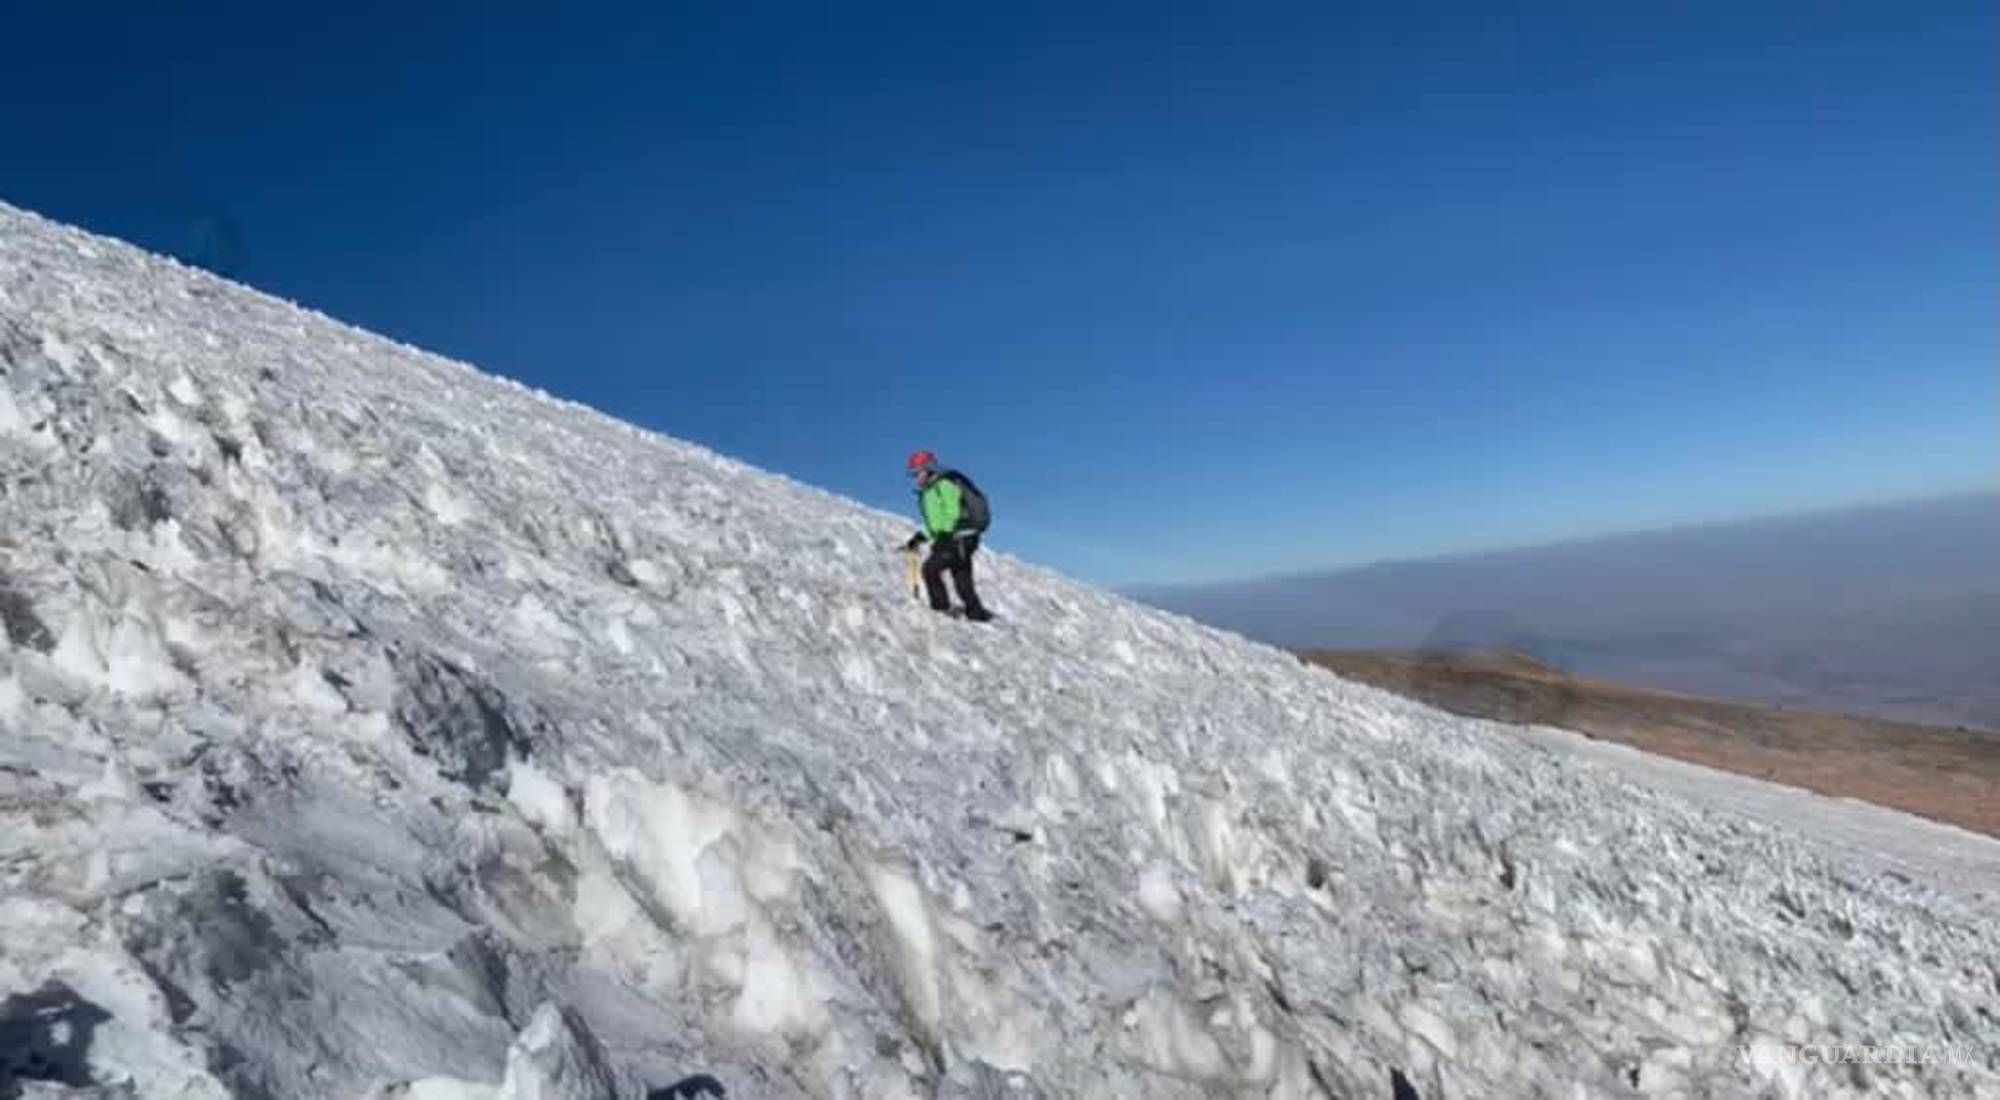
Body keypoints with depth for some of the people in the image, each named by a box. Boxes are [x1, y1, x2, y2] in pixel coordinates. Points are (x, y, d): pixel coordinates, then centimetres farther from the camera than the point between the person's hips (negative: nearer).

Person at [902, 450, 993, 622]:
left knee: (931, 567, -16)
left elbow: (953, 512, -17)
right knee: (962, 582, 8)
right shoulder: (928, 492, 22)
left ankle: (941, 608, -13)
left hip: (960, 539, -10)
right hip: (951, 541, 10)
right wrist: (920, 537, 16)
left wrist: (945, 535, -25)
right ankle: (977, 614, 11)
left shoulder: (944, 484, -6)